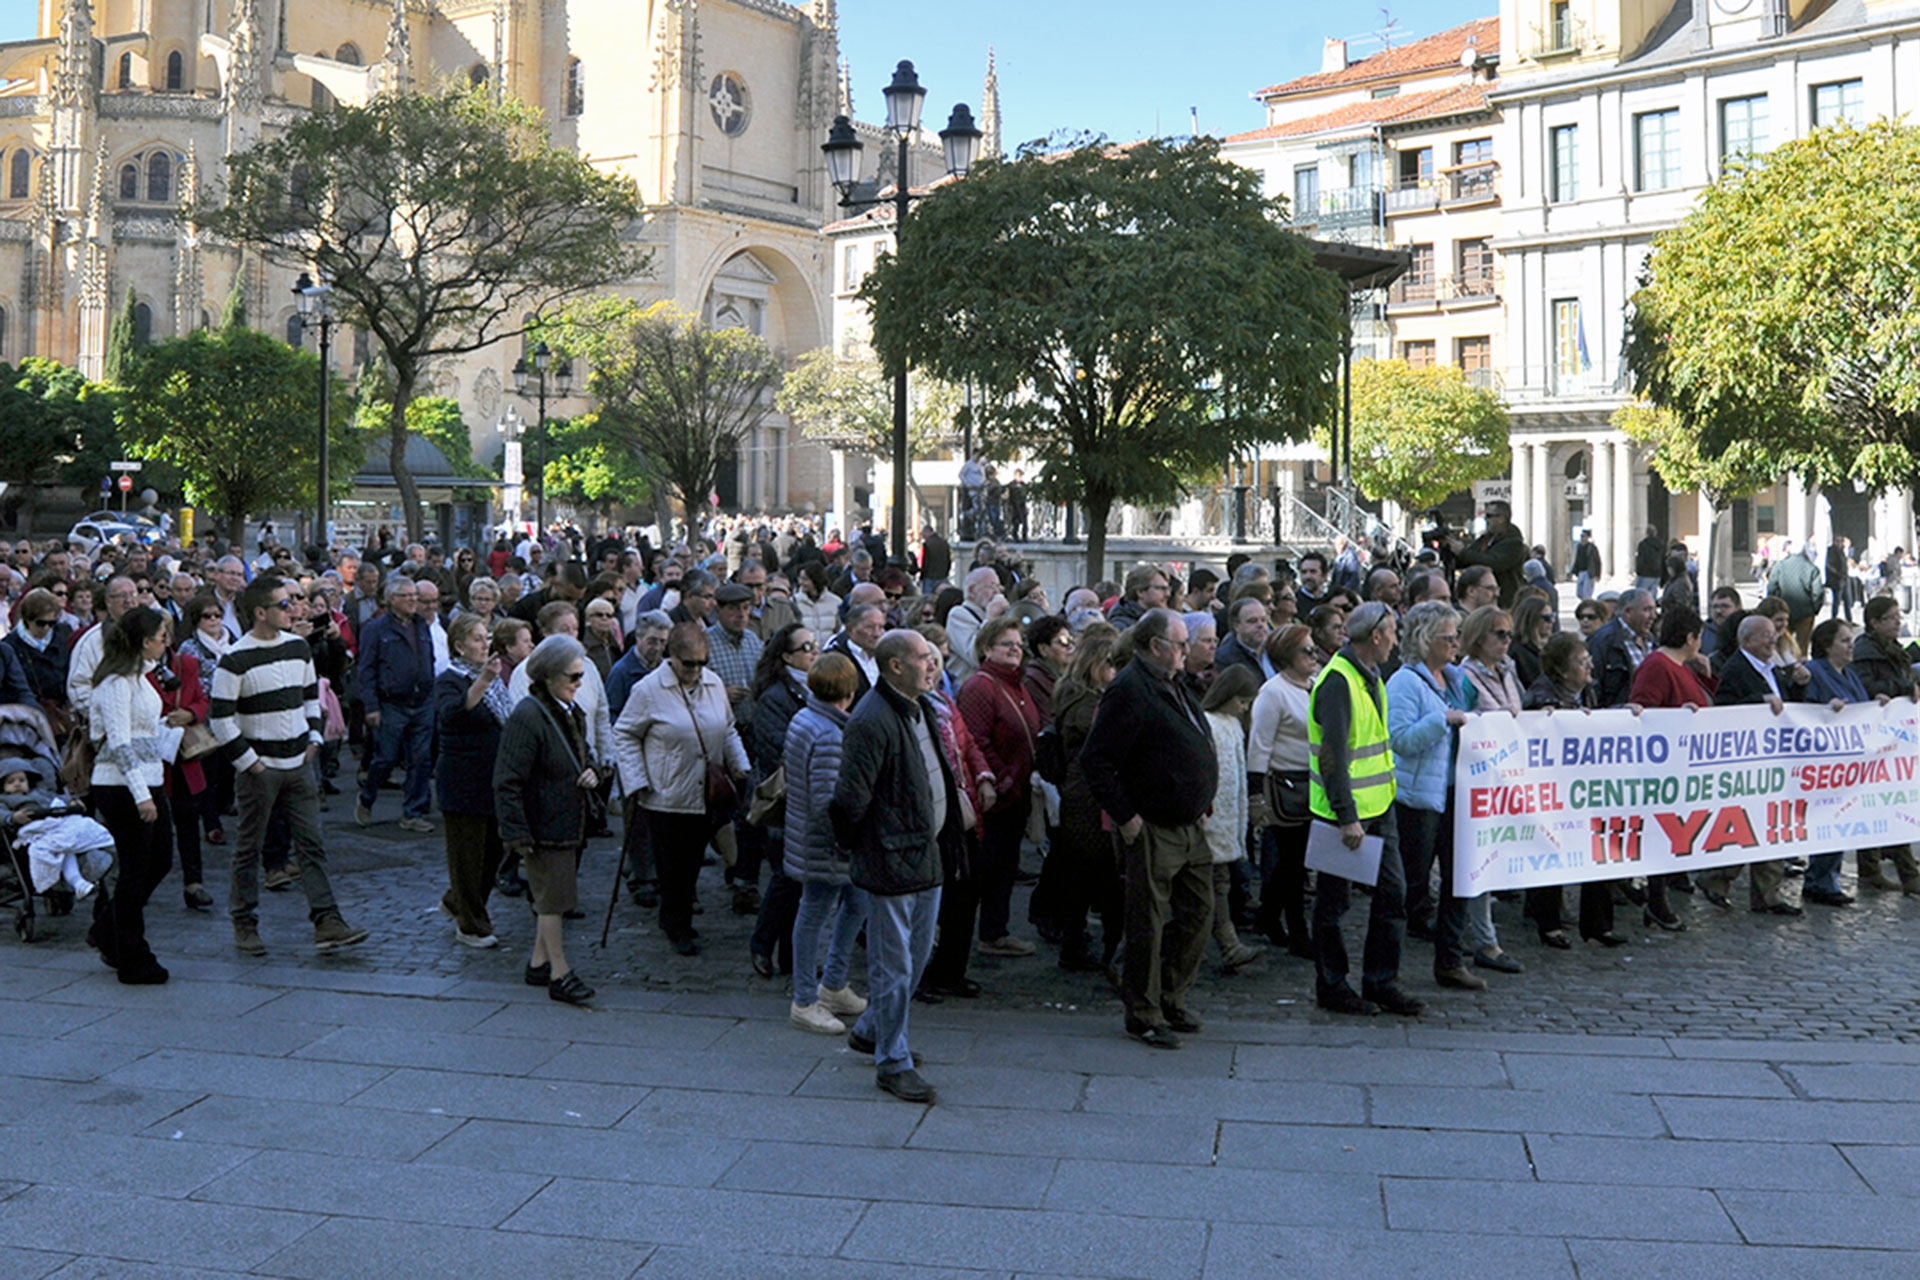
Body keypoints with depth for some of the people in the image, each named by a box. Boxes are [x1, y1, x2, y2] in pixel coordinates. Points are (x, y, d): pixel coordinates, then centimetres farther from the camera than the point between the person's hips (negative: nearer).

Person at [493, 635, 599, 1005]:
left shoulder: (571, 713, 10)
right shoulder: (527, 717, -20)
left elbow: (581, 757, 26)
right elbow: (507, 781, -21)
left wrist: (591, 772, 2)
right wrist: (517, 833, -23)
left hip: (569, 823, 9)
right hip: (544, 826, -9)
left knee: (553, 897, 17)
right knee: (554, 898, -2)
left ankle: (539, 963, 30)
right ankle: (560, 974, 8)